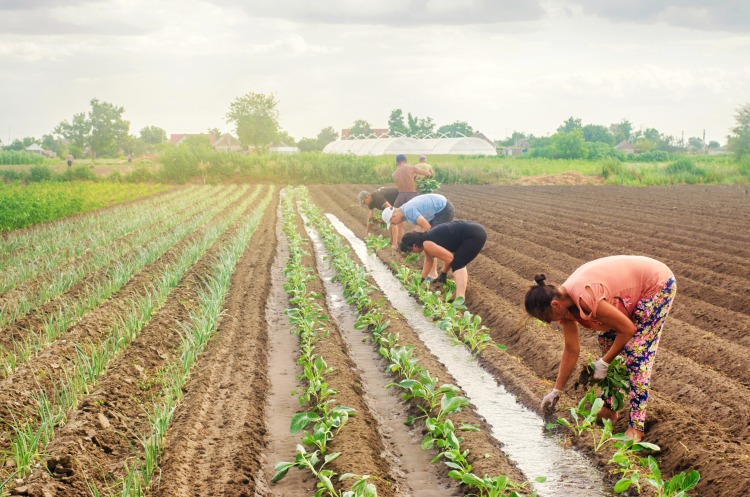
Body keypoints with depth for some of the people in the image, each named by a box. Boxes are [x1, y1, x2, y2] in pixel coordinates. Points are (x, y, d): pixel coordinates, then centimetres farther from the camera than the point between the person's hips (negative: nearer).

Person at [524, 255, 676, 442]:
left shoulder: (584, 297, -33)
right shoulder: (564, 301, -6)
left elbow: (628, 329, -23)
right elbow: (571, 350, 6)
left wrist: (604, 363, -12)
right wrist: (556, 391, 11)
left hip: (658, 284, -9)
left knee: (636, 352, -12)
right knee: (606, 338, 8)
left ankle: (636, 427, -8)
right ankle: (608, 408, 17)